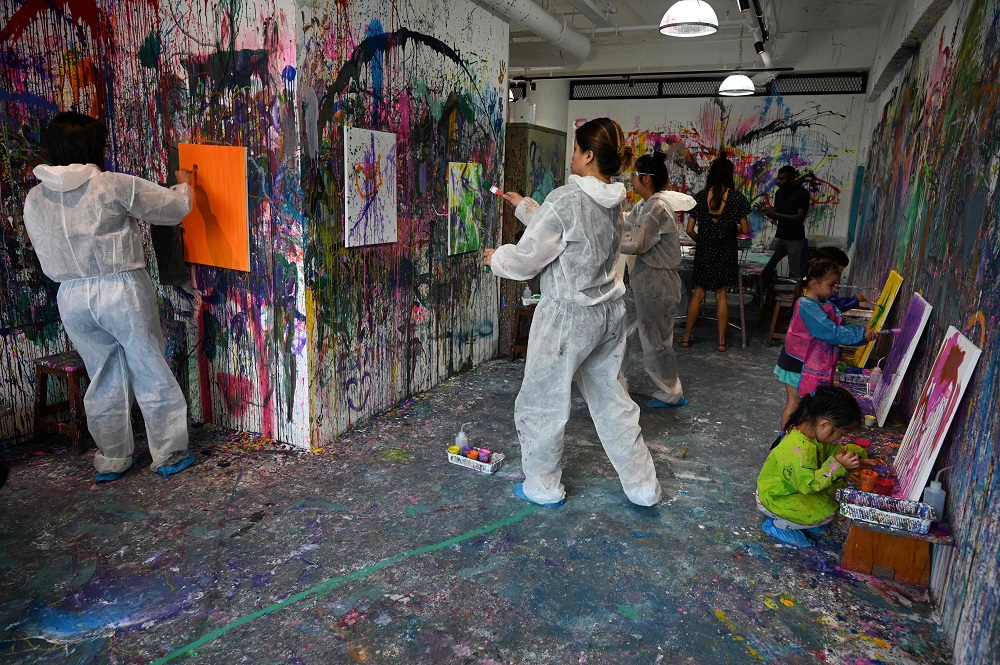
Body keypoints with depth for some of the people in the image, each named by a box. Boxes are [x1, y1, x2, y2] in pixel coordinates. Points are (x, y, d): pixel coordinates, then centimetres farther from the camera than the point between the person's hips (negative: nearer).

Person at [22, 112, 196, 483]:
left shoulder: (34, 199, 4)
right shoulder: (114, 186, -12)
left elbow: (47, 254, 12)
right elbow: (174, 208, -4)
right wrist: (184, 184, 16)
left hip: (72, 298, 5)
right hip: (122, 289, -5)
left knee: (104, 379, 17)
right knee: (151, 373, 8)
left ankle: (111, 461, 27)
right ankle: (169, 455, 17)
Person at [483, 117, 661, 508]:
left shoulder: (566, 198, -19)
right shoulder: (613, 202, 5)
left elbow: (526, 260, -14)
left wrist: (496, 258, 7)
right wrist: (524, 207, 28)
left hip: (567, 315, -8)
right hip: (609, 313, 8)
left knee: (541, 401, 10)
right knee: (611, 398, 19)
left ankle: (543, 486, 26)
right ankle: (642, 486, 29)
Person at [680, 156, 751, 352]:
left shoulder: (700, 197, -3)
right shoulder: (736, 198, -7)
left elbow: (690, 229, -3)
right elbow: (745, 230, -3)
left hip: (704, 250, 1)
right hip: (726, 252, -1)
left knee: (698, 293, 9)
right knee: (721, 294, 6)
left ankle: (686, 337, 14)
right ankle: (722, 341, 11)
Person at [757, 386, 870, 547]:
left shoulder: (809, 434, -6)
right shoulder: (799, 449, -36)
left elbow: (828, 449, 12)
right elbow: (808, 483, -33)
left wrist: (852, 458, -2)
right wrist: (837, 465, -34)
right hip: (775, 498, -10)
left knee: (839, 484, 4)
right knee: (828, 511, -21)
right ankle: (778, 525, -2)